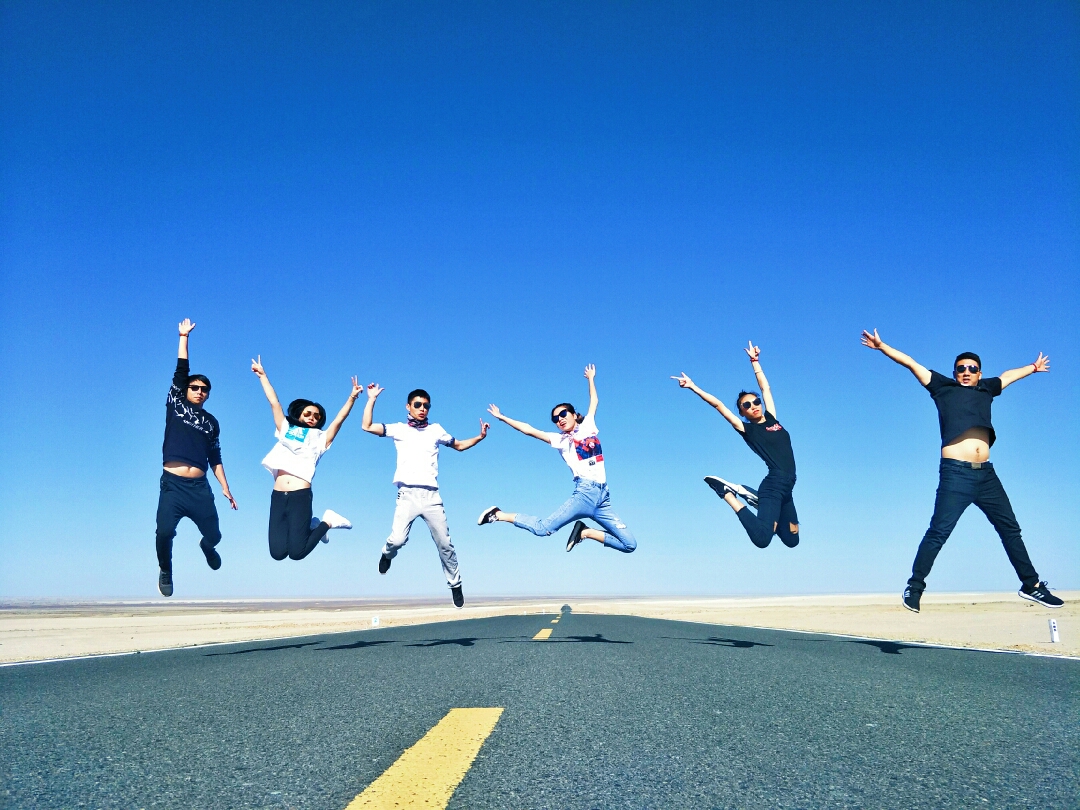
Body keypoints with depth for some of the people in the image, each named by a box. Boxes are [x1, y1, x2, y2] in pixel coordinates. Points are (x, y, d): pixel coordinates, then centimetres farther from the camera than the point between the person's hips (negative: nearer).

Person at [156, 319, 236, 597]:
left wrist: (225, 488, 9)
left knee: (214, 535, 0)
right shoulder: (175, 404, 10)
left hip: (200, 488, 3)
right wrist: (184, 336, 3)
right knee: (164, 532, -19)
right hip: (173, 485, -2)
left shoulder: (211, 422, 16)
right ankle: (165, 570, 13)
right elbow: (181, 370, 3)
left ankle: (206, 547, 40)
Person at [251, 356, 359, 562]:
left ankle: (326, 522, 16)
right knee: (277, 552, -3)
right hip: (278, 496, 3)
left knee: (296, 552, -10)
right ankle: (310, 527, 25)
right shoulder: (286, 431, 19)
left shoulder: (320, 438, 14)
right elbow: (274, 403, 20)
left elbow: (339, 420, 3)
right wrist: (262, 375, 23)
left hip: (301, 496, -3)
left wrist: (352, 398, -8)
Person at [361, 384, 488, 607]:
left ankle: (455, 584, 21)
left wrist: (480, 437, 10)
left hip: (431, 496, 2)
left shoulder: (436, 430, 15)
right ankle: (388, 554, 19)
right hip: (407, 494, -2)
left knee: (444, 544, 4)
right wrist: (372, 399, 2)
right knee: (398, 539, -18)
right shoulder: (399, 429, 10)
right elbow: (367, 426, 3)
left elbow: (460, 446, 25)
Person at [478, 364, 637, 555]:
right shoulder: (560, 439, 10)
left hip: (602, 499, 4)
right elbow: (528, 430, 9)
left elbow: (594, 401, 33)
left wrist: (591, 378, 41)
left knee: (630, 544, -4)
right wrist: (502, 417, 8)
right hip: (584, 493, -4)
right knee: (543, 528, -16)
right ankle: (498, 514, 0)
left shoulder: (588, 426, 18)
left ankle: (586, 532, 7)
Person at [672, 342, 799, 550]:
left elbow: (765, 388, 21)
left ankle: (752, 497, 21)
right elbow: (718, 405, -5)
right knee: (761, 538, -23)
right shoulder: (746, 429, -2)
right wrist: (693, 387, -7)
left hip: (786, 488, 7)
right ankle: (728, 493, -6)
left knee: (791, 540, 14)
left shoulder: (771, 419, 13)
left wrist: (754, 360, 24)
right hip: (774, 484, -7)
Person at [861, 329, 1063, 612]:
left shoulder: (986, 389, 21)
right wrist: (882, 346, 7)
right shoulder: (943, 387, 10)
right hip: (955, 473, -6)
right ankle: (914, 588, -4)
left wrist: (1032, 367, 58)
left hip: (986, 474, 6)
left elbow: (1008, 376, 41)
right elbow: (911, 363, 10)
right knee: (938, 532, -10)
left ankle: (1031, 586, 26)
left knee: (1010, 529, 13)